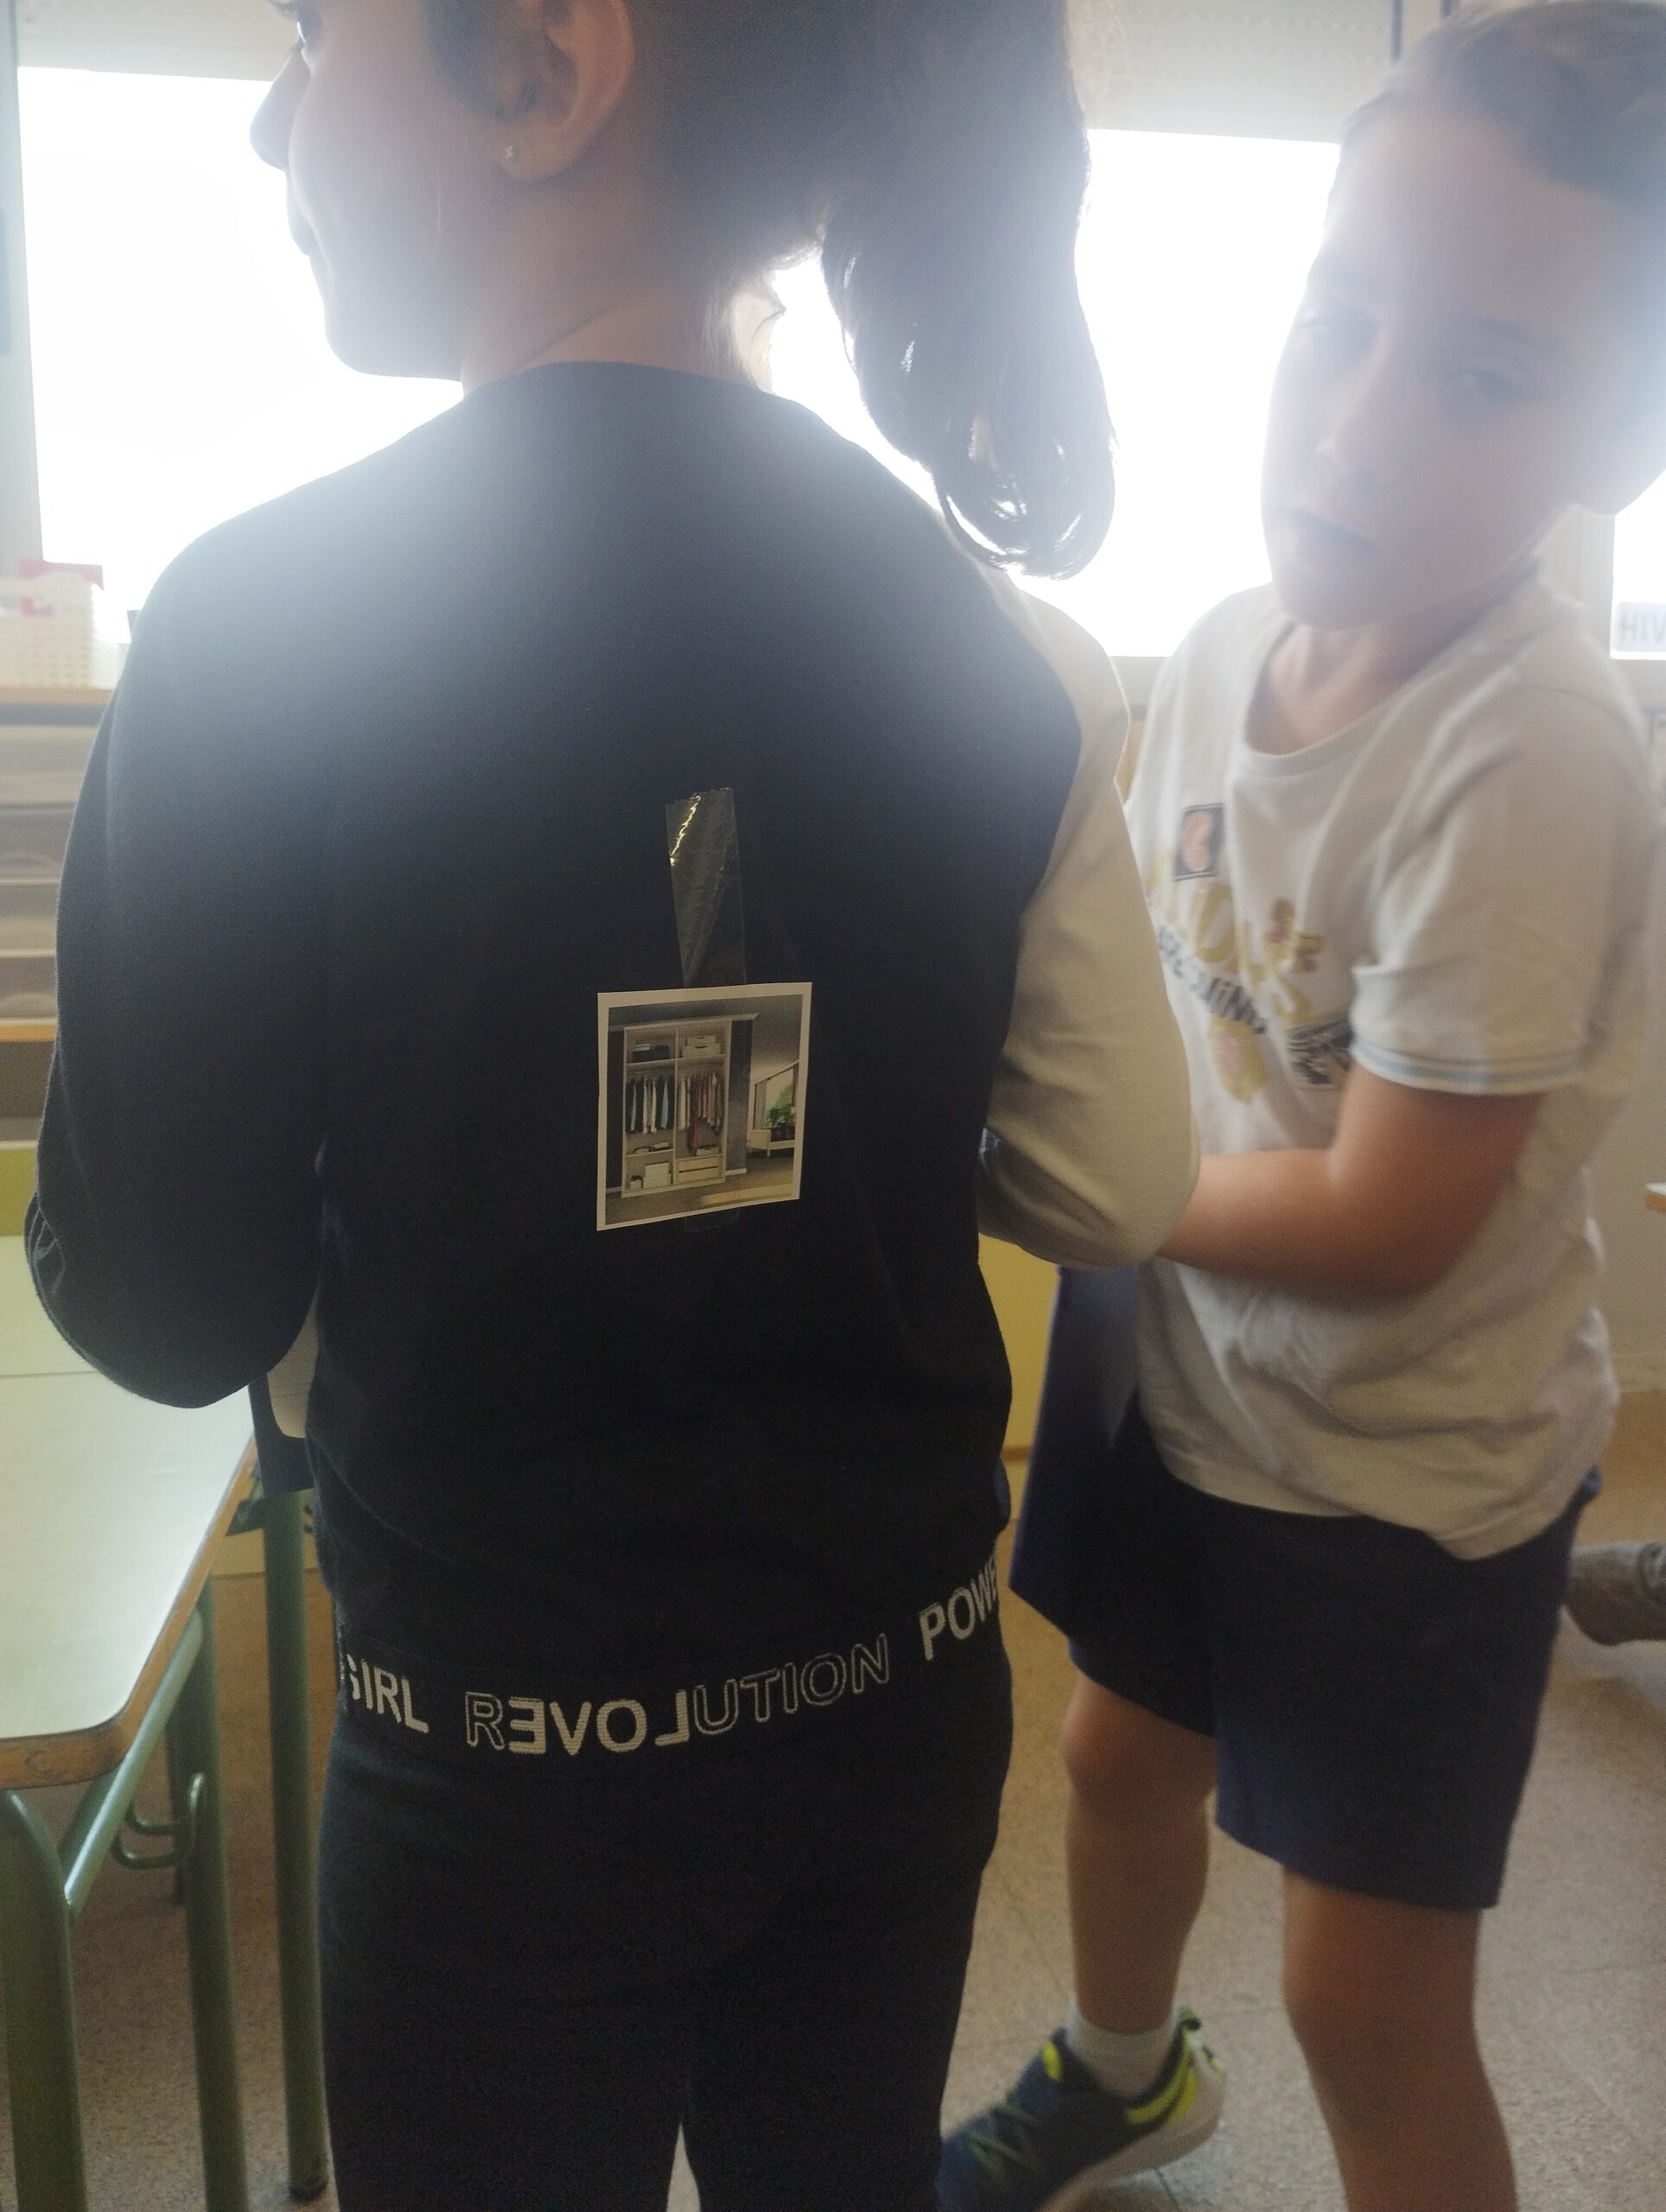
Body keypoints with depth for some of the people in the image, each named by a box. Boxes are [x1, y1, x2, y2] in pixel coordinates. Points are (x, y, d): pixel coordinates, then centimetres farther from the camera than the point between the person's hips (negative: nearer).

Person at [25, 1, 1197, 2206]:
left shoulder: (262, 617, -20)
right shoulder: (992, 640, -9)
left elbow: (168, 1311, -14)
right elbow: (1123, 1183, -4)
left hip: (511, 1757, -3)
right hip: (904, 1684, 4)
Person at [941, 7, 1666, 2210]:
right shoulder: (1225, 645, -7)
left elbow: (1383, 1224, -26)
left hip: (1412, 1471, -7)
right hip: (1186, 1382, 7)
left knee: (1370, 2006, 8)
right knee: (1122, 1754, 28)